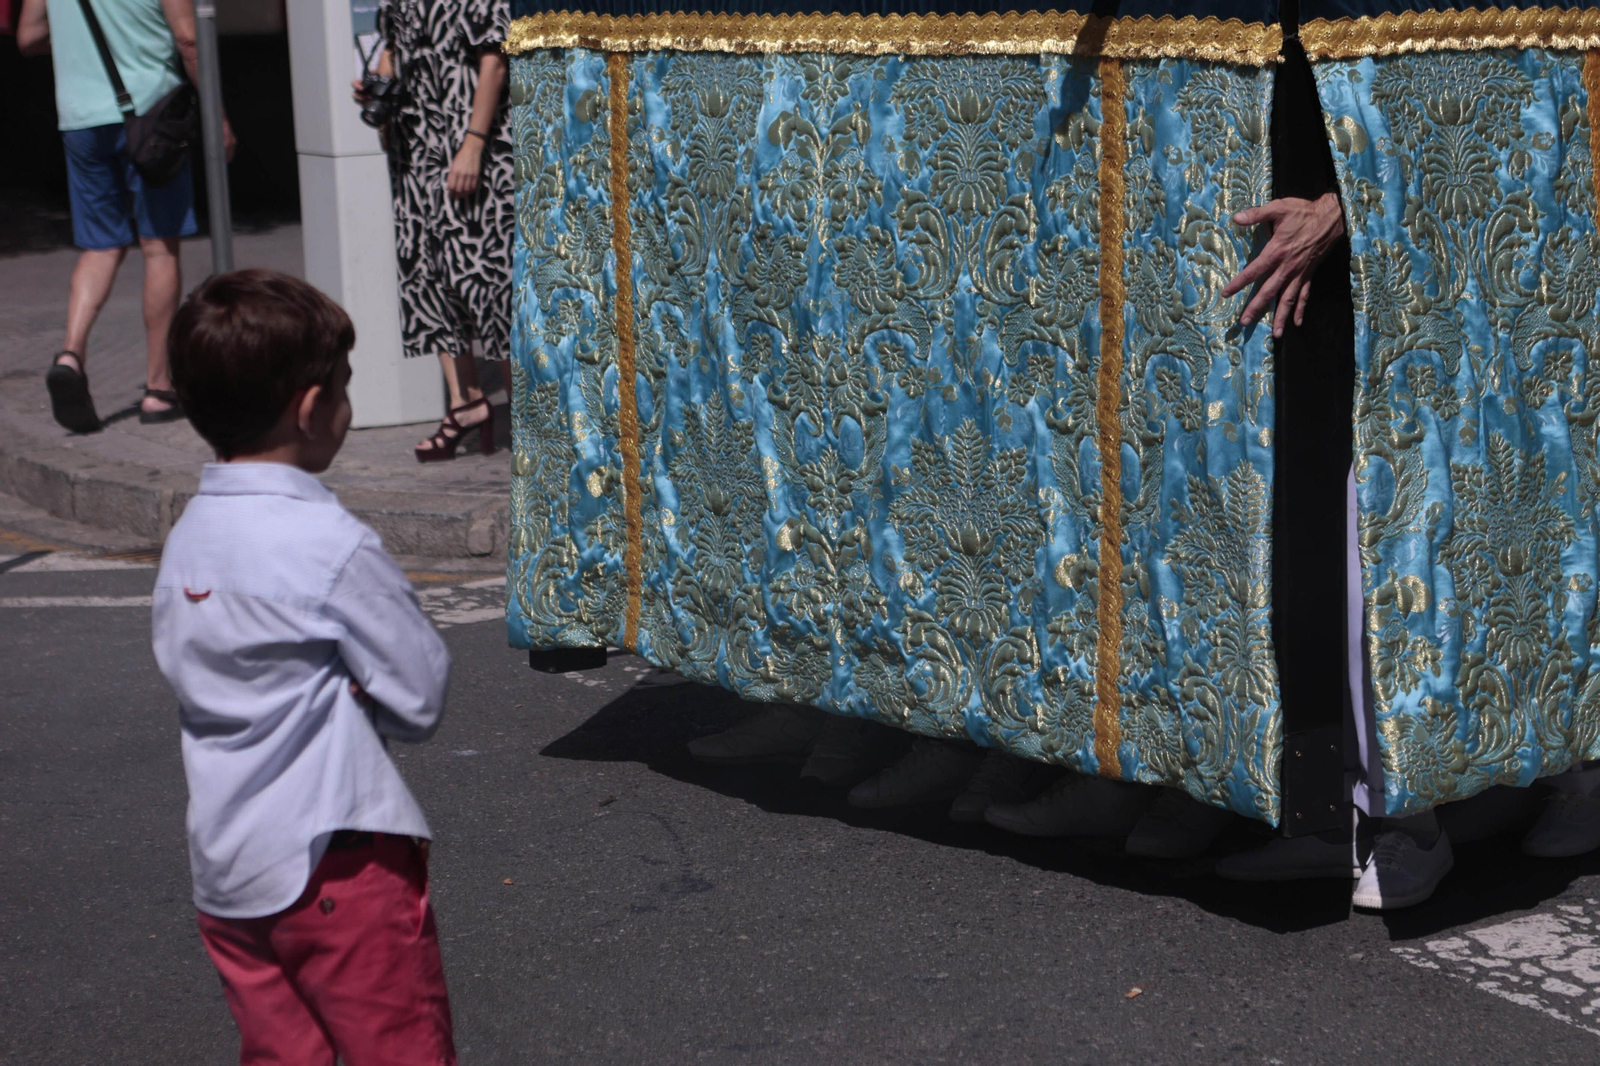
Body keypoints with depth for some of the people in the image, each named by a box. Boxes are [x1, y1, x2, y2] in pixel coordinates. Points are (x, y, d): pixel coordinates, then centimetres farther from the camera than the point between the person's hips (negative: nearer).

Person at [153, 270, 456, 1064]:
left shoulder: (185, 538, 4)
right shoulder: (332, 545, -17)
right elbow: (423, 699, -12)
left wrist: (321, 695, 4)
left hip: (222, 870, 7)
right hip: (331, 861, -7)